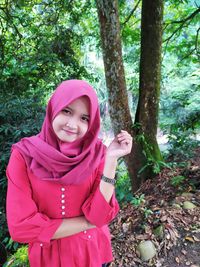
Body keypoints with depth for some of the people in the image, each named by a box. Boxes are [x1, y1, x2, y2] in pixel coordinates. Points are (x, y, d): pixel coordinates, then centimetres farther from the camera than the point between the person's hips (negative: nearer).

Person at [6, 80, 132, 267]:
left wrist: (111, 160, -30)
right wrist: (89, 222, -18)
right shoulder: (24, 154, -19)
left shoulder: (97, 152, -15)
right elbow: (21, 227, -21)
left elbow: (100, 215, -20)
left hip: (93, 252, 1)